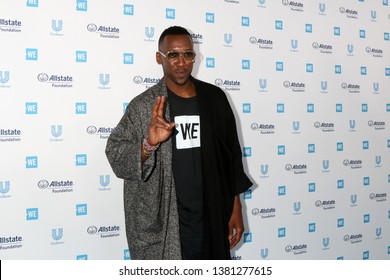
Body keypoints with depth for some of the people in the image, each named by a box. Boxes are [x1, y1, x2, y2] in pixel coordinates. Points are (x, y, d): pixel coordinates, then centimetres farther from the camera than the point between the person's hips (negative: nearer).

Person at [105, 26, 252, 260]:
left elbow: (232, 155, 7)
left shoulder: (214, 98, 2)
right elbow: (116, 156, -8)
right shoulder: (143, 105, -5)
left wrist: (236, 208, 6)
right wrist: (149, 144, -27)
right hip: (161, 226, -2)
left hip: (212, 220, 3)